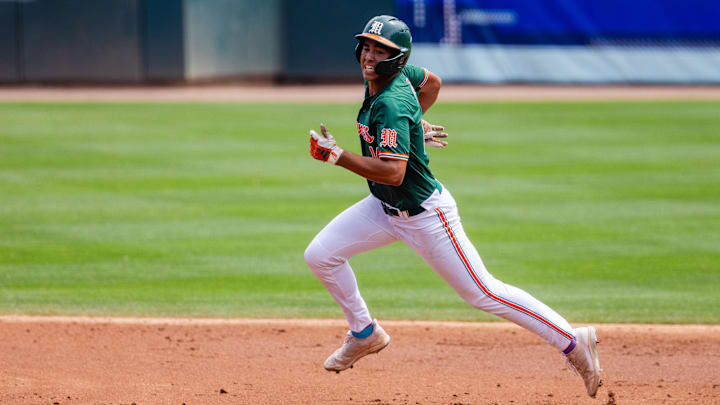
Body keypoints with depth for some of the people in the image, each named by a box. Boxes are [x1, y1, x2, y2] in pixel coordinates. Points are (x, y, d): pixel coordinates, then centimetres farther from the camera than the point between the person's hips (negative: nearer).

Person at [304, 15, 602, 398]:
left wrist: (338, 155, -35)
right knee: (319, 255, 2)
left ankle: (573, 342, 4)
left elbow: (393, 173, -37)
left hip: (424, 215, -9)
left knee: (482, 292, -4)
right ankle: (365, 334, 21)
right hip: (384, 208, 9)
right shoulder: (391, 76, -2)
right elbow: (431, 82, 18)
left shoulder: (391, 105, -29)